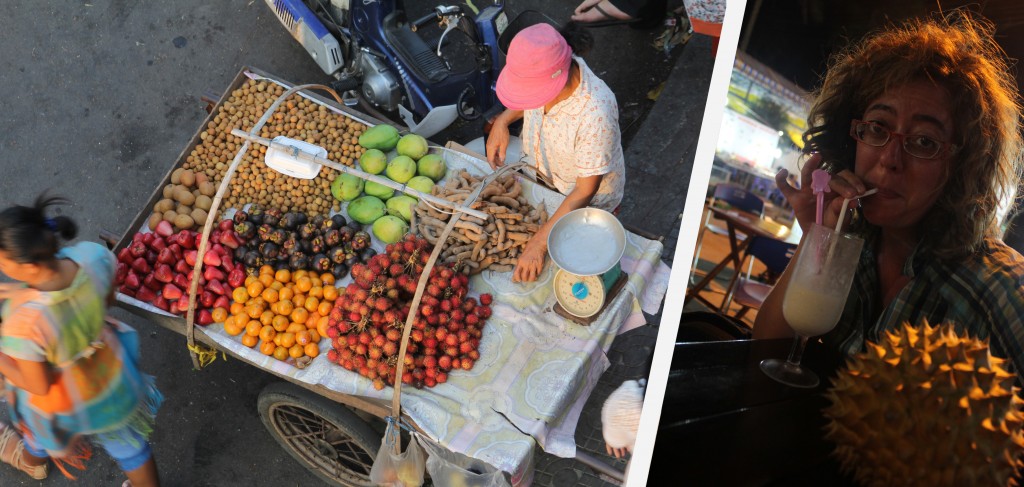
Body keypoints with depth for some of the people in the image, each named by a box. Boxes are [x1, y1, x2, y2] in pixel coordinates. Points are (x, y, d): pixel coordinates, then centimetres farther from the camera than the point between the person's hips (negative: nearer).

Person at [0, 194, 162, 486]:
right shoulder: (94, 256, -33)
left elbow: (39, 385, -24)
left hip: (59, 403, -2)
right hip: (110, 376, 3)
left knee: (41, 435, 37)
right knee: (126, 441, 32)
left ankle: (31, 461, 72)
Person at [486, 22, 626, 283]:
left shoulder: (596, 115, -45)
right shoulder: (543, 71, -27)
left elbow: (585, 191, -35)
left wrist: (538, 244, -35)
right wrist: (502, 121, -15)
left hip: (588, 200, -5)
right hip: (544, 174, 5)